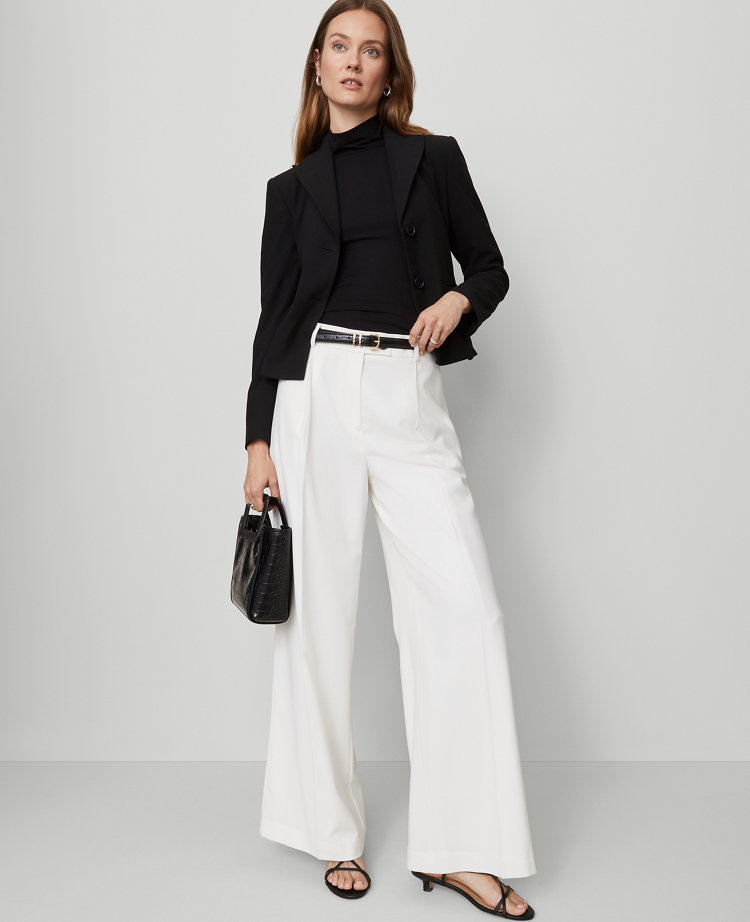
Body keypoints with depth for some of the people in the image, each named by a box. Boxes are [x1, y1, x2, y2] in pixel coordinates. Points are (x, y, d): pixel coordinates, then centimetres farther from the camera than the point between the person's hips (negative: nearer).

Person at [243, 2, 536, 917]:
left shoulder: (433, 157, 13)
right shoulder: (292, 188, 14)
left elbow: (490, 268, 16)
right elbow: (275, 316, 11)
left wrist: (458, 301, -8)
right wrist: (258, 440, 3)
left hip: (411, 397, 0)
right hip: (316, 390, 1)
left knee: (465, 608, -9)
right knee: (318, 609, 1)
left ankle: (459, 848, 2)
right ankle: (334, 831, 16)